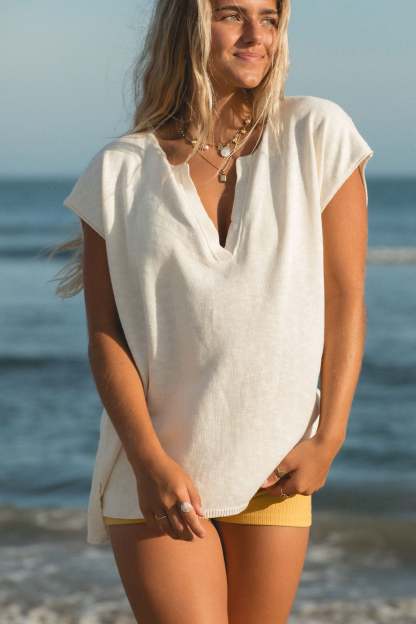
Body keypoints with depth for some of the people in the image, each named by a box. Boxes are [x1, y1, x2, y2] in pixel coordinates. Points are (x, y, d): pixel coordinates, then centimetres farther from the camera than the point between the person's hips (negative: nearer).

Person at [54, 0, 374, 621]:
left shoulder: (318, 135, -1)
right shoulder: (122, 170, -1)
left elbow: (345, 298, 0)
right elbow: (105, 336, -3)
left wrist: (328, 438, -6)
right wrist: (148, 460, -14)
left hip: (275, 473, 1)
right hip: (158, 466, -1)